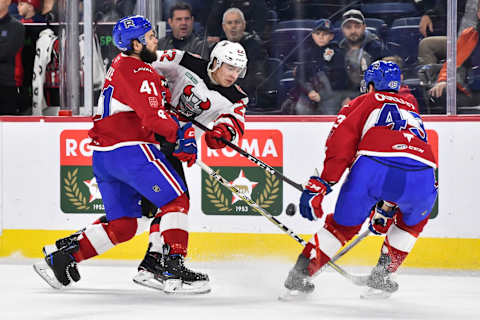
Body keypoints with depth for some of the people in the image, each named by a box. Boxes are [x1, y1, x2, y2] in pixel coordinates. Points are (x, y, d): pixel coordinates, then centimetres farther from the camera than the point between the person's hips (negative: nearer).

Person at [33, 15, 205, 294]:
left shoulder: (122, 65, 18)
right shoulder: (139, 73, -13)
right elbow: (155, 118, -22)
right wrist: (181, 134, -8)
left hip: (103, 155, 9)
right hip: (130, 149, -9)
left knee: (121, 226, 12)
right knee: (176, 200, -5)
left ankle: (61, 253, 10)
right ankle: (173, 267, -13)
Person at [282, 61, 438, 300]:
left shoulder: (364, 103, 27)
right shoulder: (412, 112, 41)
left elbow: (340, 143, 7)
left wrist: (320, 184, 2)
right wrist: (387, 210, 54)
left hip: (373, 166, -3)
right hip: (422, 177, 3)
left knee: (343, 224, 18)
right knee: (414, 221, 34)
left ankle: (300, 274, 14)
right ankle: (382, 274, 25)